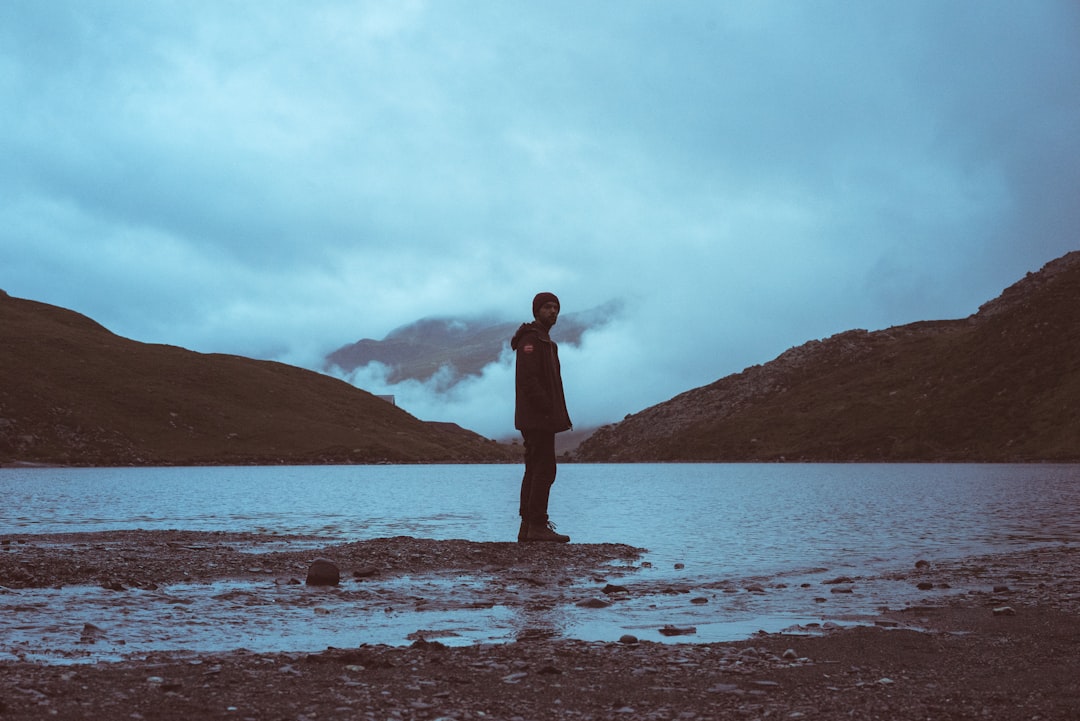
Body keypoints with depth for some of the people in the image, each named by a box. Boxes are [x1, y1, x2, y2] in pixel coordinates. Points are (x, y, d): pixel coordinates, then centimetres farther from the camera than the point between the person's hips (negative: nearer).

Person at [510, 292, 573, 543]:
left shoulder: (545, 341, 23)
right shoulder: (531, 339, -9)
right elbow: (528, 379, -20)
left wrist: (560, 415, 15)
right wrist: (548, 409, -23)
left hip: (537, 419, 11)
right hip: (537, 418, -11)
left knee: (535, 470, 10)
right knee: (544, 469, -12)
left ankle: (527, 527, 12)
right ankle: (538, 525, -12)